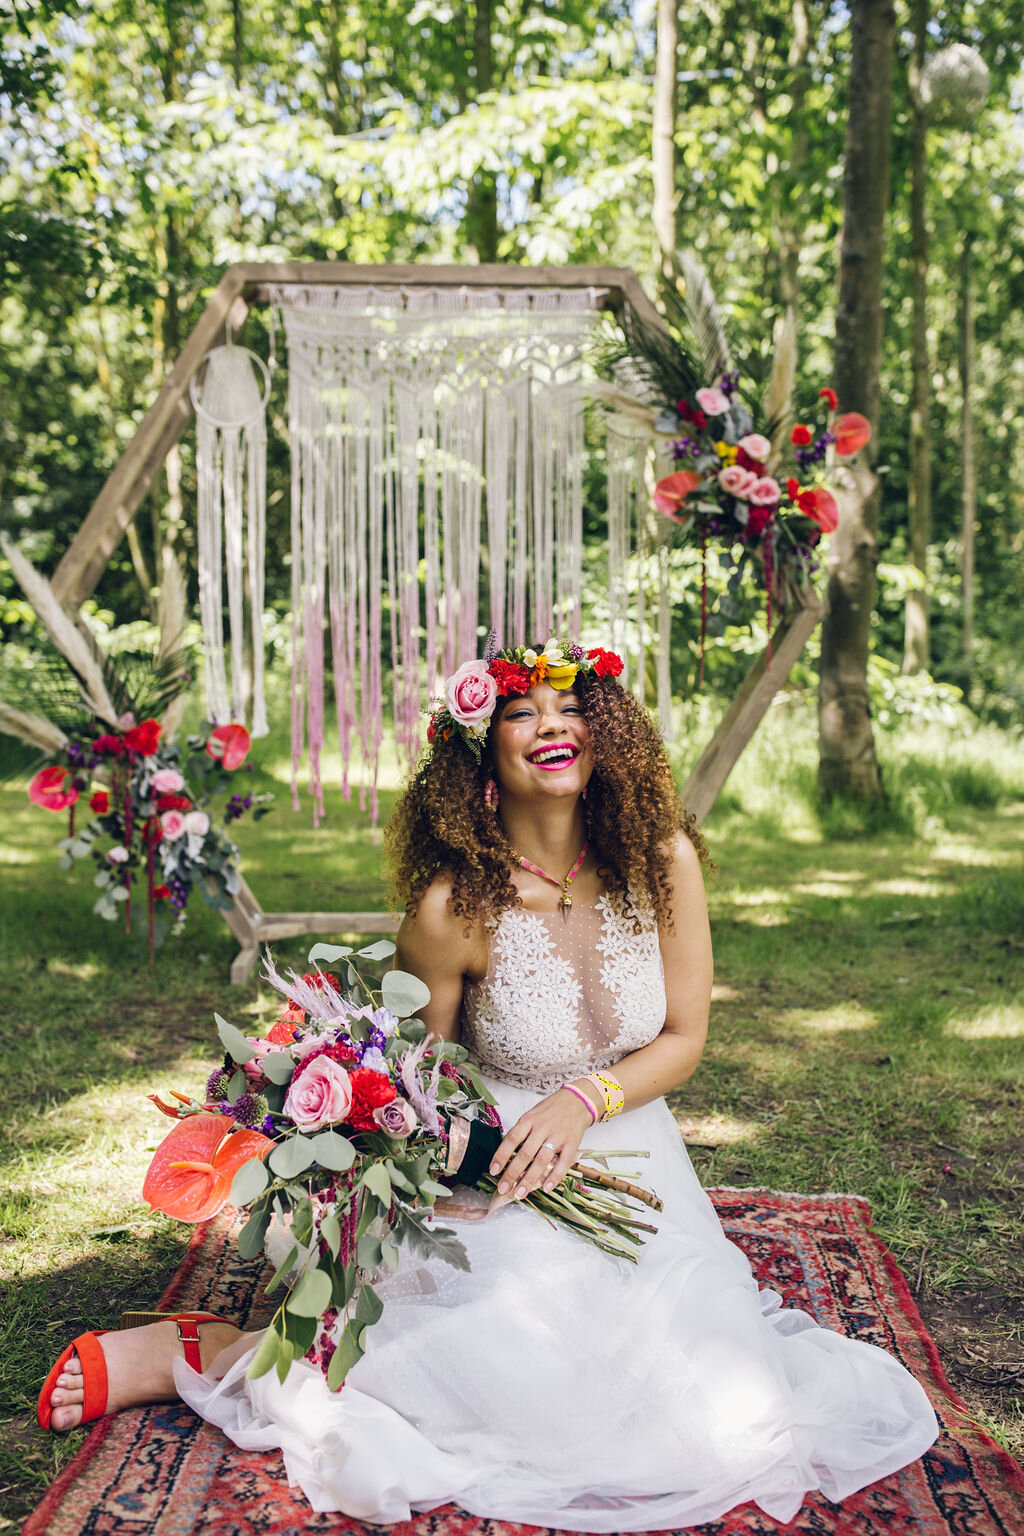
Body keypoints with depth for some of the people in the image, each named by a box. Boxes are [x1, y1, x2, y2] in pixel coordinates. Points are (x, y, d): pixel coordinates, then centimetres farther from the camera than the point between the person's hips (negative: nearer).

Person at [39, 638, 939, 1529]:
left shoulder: (661, 861, -8)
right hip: (499, 1184, -3)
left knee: (735, 1426, -17)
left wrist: (582, 1101, -16)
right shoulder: (452, 906, -15)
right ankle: (211, 1352, -10)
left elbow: (684, 1038, 1)